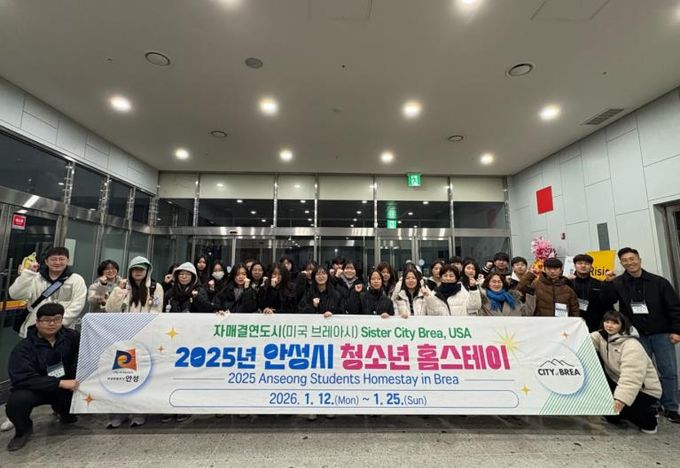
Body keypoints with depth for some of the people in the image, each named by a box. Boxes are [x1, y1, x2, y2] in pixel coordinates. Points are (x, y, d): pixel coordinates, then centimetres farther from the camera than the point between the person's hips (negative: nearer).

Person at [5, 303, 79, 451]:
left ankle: (66, 412, 15)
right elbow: (22, 378, -25)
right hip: (35, 390, -2)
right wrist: (60, 383, -32)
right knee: (16, 401, -31)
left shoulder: (71, 336, -9)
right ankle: (23, 430, 4)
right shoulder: (23, 347, -16)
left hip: (66, 387, 2)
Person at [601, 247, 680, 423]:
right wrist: (607, 283, -30)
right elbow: (607, 300, -16)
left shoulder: (658, 282, -3)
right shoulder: (619, 283, -3)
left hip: (661, 334, 0)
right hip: (637, 335, 0)